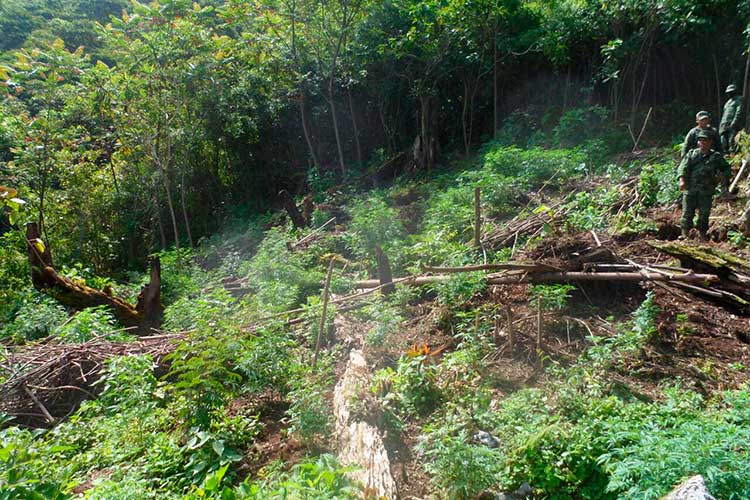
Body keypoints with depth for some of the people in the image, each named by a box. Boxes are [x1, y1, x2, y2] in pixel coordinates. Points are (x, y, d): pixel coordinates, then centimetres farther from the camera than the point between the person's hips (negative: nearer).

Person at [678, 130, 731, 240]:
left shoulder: (716, 156, 11)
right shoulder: (692, 154, 9)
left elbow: (727, 169, 23)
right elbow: (683, 167, -5)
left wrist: (723, 176, 3)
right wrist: (682, 180, -20)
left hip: (706, 191, 1)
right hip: (690, 189, -1)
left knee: (704, 213, 3)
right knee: (687, 212, -1)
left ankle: (703, 234, 13)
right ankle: (685, 234, 5)